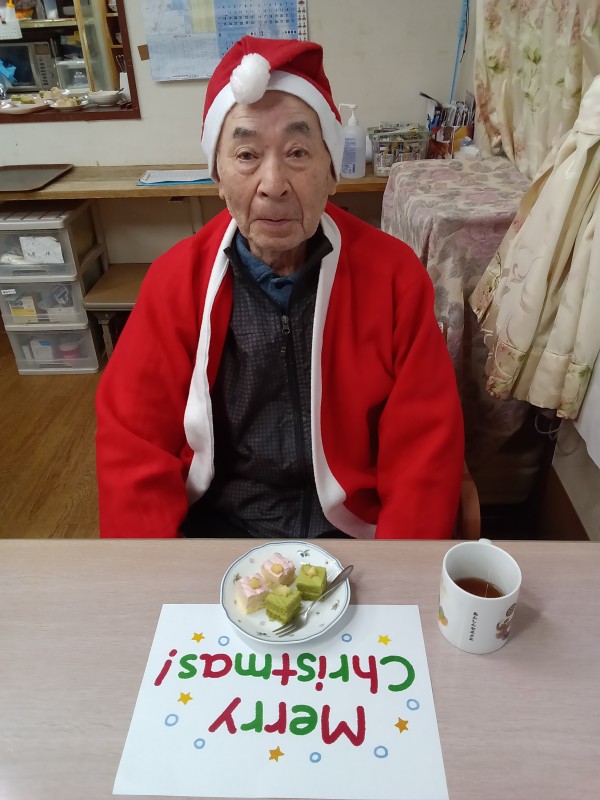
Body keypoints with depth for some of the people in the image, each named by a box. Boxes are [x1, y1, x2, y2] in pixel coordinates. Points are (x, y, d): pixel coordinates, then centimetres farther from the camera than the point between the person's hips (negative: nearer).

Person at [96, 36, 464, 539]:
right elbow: (134, 442, -4)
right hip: (220, 517, 1)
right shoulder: (175, 280, -6)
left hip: (351, 523, 0)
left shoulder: (394, 275, -9)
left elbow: (423, 449, -8)